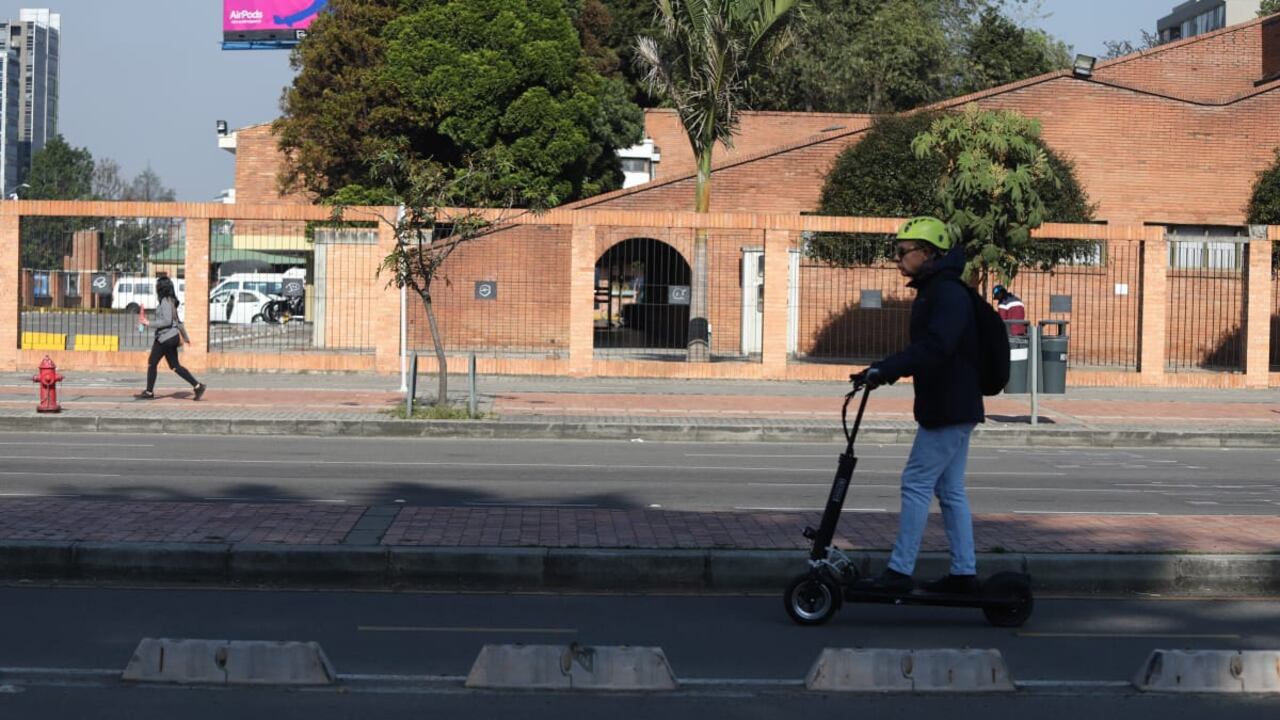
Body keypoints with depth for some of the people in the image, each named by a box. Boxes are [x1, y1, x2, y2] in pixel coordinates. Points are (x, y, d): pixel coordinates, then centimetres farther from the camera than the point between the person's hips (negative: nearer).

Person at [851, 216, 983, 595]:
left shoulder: (948, 294, -17)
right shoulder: (931, 292, 16)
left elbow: (933, 349, -30)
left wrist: (884, 370, -33)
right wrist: (885, 370, 13)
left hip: (948, 408, -11)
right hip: (954, 407, 11)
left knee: (917, 483, -8)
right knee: (950, 489, 12)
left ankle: (900, 571, -6)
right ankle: (964, 572, 16)